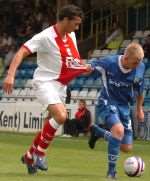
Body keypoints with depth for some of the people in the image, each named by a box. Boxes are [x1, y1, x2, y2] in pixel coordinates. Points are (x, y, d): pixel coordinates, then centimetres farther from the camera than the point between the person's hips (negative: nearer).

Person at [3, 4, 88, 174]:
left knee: (52, 123, 11)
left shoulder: (71, 36, 6)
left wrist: (86, 67, -1)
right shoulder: (45, 37, -18)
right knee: (61, 116, -26)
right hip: (45, 82, -8)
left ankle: (29, 156, 27)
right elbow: (21, 52, -23)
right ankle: (39, 153, -11)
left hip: (60, 85, 8)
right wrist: (11, 74, -34)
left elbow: (74, 61, 20)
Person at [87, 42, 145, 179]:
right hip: (107, 103, -5)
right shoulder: (109, 63, -22)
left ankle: (97, 131, 33)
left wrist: (139, 109, 16)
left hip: (124, 106, 5)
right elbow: (90, 66, -4)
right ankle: (111, 170, -20)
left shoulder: (140, 68, -10)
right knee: (119, 130, -35)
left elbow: (139, 90, 8)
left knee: (127, 148, 7)